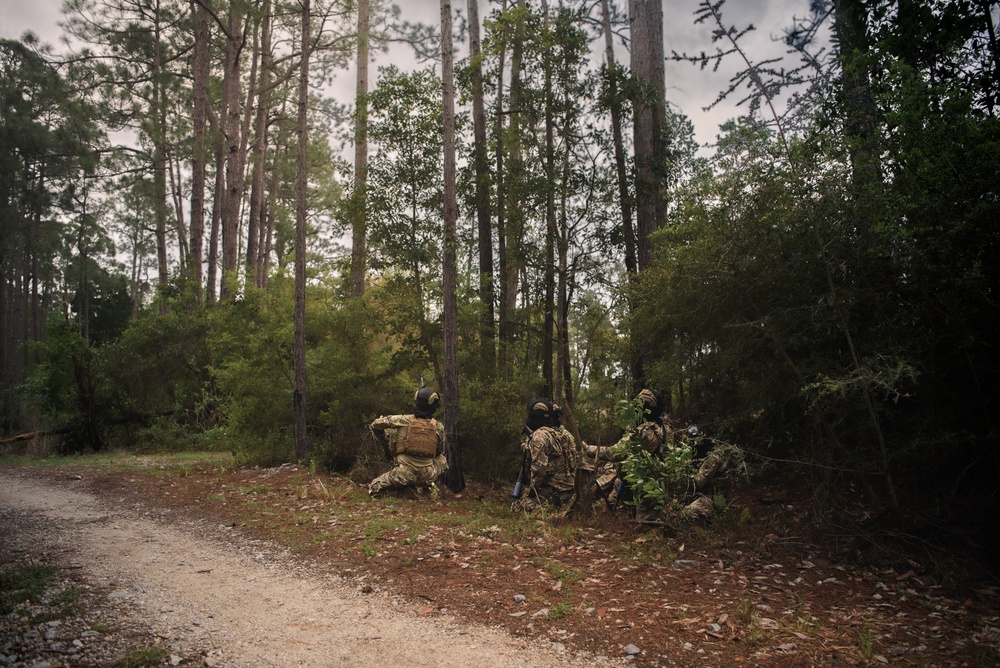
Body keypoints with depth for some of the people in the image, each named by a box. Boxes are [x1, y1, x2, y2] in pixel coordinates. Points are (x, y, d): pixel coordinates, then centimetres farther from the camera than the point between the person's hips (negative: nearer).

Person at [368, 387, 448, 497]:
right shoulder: (438, 427, 1)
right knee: (442, 459, 30)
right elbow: (440, 452, 16)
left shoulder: (403, 420, -3)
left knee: (373, 488, 20)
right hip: (427, 476, 0)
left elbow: (375, 425, 8)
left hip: (404, 475, 0)